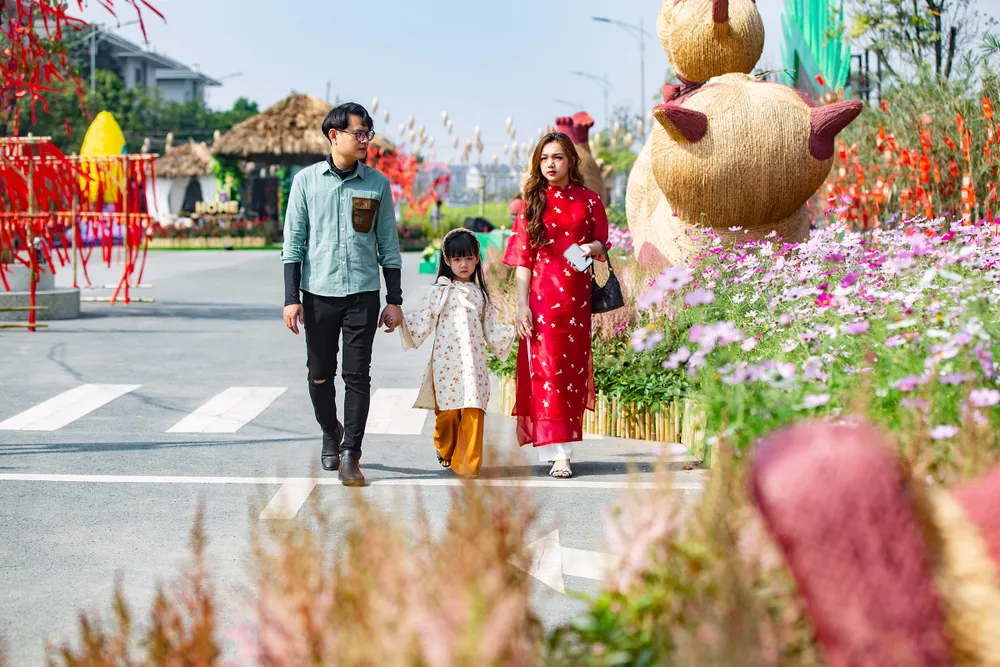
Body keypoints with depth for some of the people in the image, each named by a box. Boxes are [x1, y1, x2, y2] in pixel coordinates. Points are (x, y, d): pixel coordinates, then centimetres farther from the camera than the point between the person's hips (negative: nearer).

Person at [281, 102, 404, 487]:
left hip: (362, 294, 0)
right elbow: (293, 241, 4)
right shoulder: (306, 181, 3)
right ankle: (331, 433, 34)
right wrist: (291, 299, -2)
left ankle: (349, 456, 1)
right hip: (318, 292, 0)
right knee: (320, 376, 8)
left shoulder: (377, 183, 5)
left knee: (357, 375, -5)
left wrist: (394, 300, 6)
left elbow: (388, 245, 9)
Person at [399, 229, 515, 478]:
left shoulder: (480, 294, 14)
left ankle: (467, 463, -4)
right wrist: (400, 319, -10)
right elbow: (422, 322, 3)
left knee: (473, 412, -9)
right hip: (446, 362, -1)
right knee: (447, 413, 2)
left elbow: (490, 331, 18)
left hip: (474, 363, 1)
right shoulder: (441, 292, 6)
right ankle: (446, 452, 28)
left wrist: (514, 330, 10)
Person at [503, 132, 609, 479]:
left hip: (576, 296, 1)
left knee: (573, 367, 3)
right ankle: (558, 453, -9)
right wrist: (522, 305, -6)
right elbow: (523, 258, 2)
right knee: (547, 367, -8)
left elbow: (602, 242, 14)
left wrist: (592, 248, -11)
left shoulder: (588, 200, 7)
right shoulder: (532, 203, 5)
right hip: (542, 293, -1)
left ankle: (564, 443, 16)